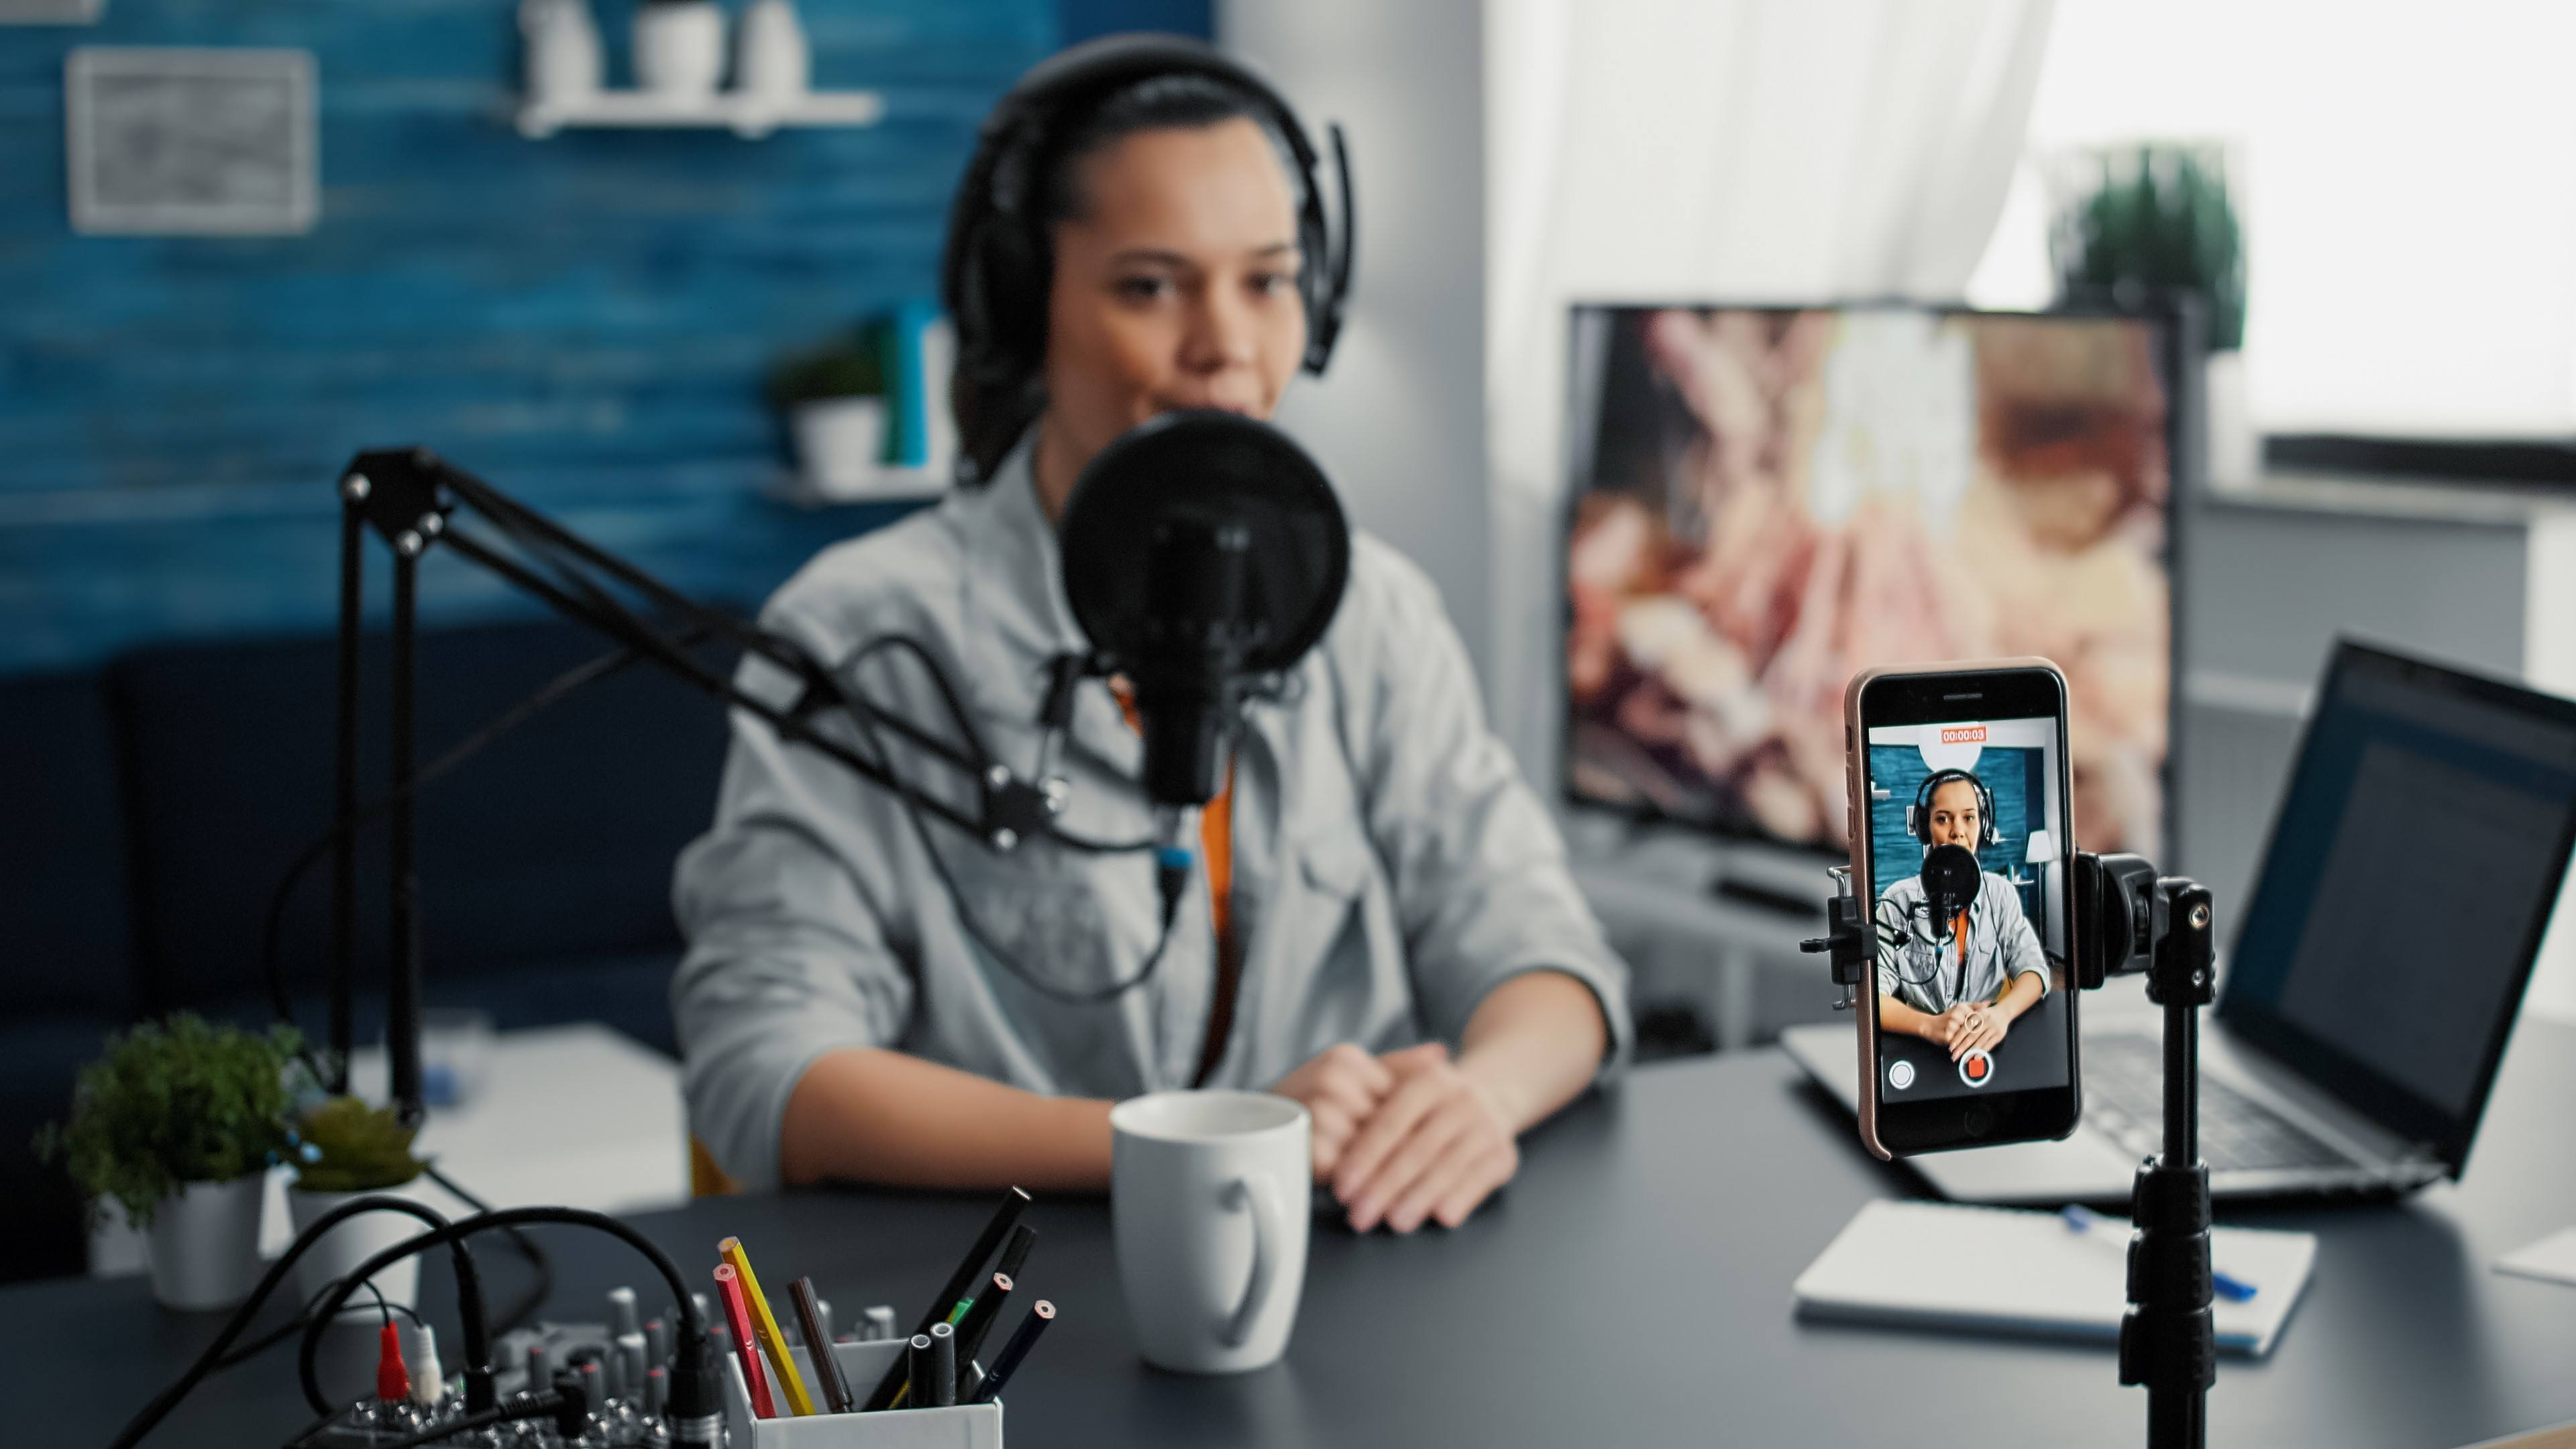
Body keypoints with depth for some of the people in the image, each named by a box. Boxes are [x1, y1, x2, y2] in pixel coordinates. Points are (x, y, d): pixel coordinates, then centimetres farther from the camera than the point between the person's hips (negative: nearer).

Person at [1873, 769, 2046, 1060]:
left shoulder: (2000, 894, 7)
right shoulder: (1898, 902, -2)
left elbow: (2033, 970, -2)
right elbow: (1872, 995, -12)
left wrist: (2002, 1013, -25)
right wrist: (1930, 1025, -31)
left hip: (1986, 1046, 1)